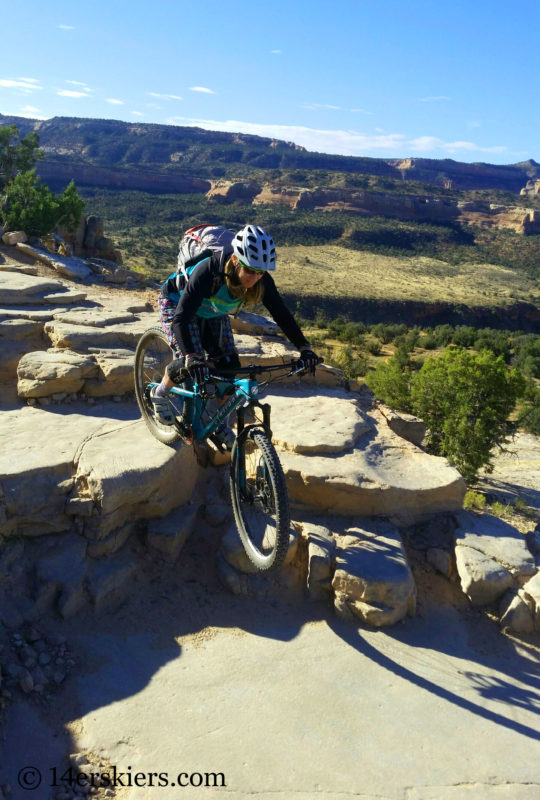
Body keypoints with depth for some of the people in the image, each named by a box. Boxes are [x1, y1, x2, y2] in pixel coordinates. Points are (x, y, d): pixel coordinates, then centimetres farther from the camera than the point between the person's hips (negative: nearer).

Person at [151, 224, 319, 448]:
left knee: (230, 366, -6)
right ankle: (160, 393, 9)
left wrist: (304, 347, -28)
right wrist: (191, 358, -59)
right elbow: (182, 318, -47)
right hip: (176, 304, -5)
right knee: (190, 362, -23)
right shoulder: (209, 270, -42)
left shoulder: (261, 279, -27)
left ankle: (220, 423, 13)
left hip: (212, 313, 5)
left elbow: (281, 313, -19)